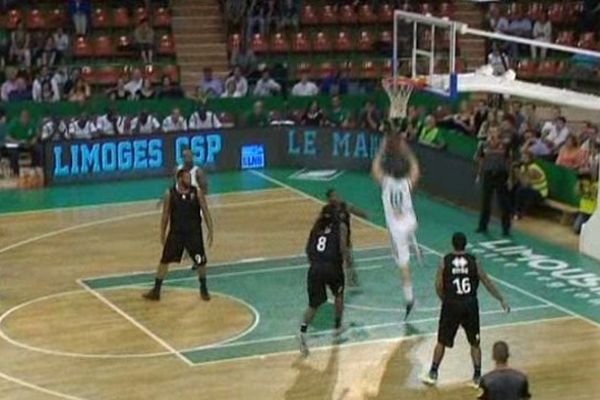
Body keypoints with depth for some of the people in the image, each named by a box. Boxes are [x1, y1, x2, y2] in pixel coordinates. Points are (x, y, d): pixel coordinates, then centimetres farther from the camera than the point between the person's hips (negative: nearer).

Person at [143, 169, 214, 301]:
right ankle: (156, 290, 13)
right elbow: (165, 215, 3)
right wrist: (162, 235, 5)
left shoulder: (197, 192, -8)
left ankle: (203, 289, 27)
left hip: (194, 233, 0)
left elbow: (205, 212, -2)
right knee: (164, 260, 2)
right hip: (175, 233, 0)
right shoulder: (170, 194, -8)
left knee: (201, 262, 4)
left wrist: (210, 231, -5)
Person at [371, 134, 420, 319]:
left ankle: (409, 298, -3)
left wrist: (382, 149, 10)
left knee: (403, 262, -1)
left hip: (396, 226, -2)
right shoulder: (408, 183, -9)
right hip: (410, 222, 2)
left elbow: (374, 168, 7)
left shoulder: (385, 182, -12)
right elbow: (415, 168, 13)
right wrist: (406, 150, 16)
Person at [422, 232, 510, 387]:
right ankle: (477, 377, 13)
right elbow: (488, 283, 4)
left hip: (451, 305, -1)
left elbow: (438, 287, -4)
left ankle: (433, 374, 15)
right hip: (470, 305, 1)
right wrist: (502, 300, 12)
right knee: (474, 342, 12)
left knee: (442, 341, 12)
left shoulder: (445, 261, -4)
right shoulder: (473, 261, -1)